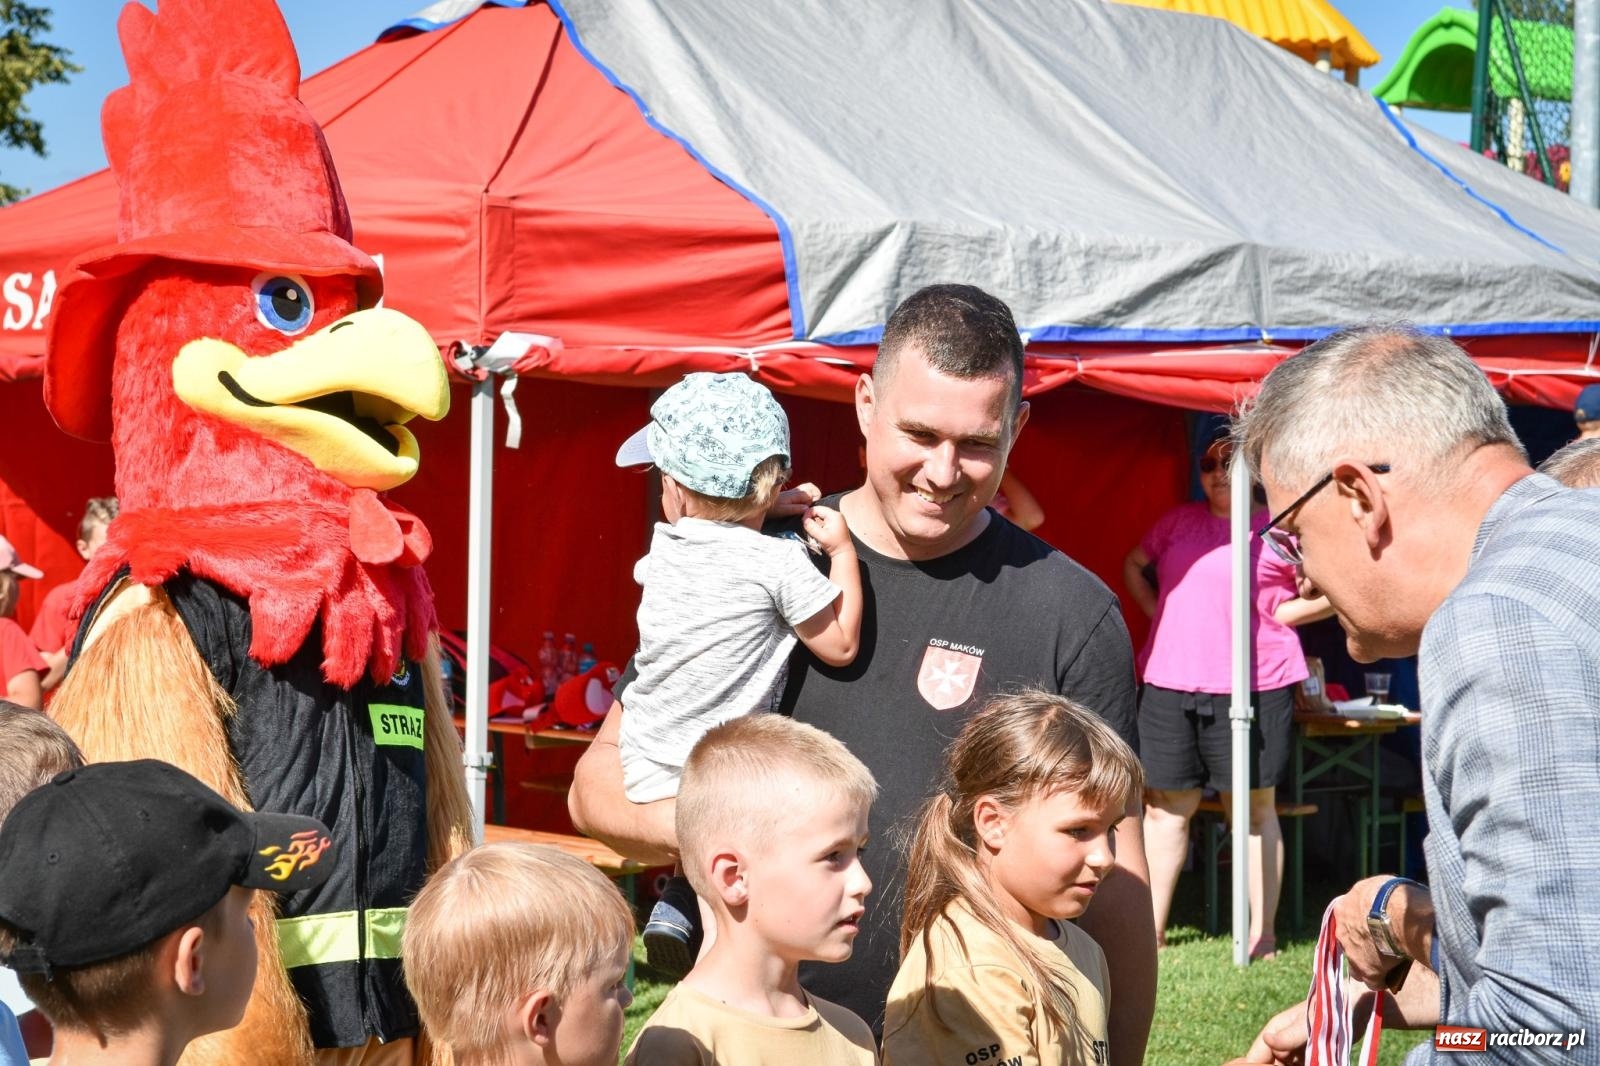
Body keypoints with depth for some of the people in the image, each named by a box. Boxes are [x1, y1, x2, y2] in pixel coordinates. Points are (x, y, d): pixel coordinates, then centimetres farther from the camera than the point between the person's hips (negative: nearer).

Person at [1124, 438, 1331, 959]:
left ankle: (1262, 932, 6)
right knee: (1166, 805, 8)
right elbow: (1133, 565, 27)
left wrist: (1339, 596, -14)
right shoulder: (1179, 521, 14)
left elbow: (1282, 609, 3)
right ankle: (1151, 927, 14)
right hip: (1170, 682, 4)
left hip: (1252, 686, -4)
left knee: (1254, 807, 2)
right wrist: (1159, 615, 14)